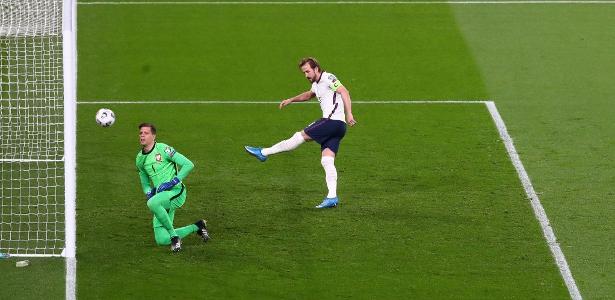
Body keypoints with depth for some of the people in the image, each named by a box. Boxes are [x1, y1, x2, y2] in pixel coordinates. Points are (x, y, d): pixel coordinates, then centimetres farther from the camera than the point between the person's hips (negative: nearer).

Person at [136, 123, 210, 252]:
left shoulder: (162, 149, -7)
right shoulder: (140, 159, 13)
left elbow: (188, 164, -10)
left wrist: (172, 182, -16)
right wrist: (149, 193, 2)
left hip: (176, 191, -7)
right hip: (160, 196, 7)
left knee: (152, 203, -38)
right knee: (162, 240, -4)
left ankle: (174, 235, -22)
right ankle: (196, 227, 20)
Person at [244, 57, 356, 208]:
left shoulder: (328, 78, -6)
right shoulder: (316, 84, 24)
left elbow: (344, 92, -18)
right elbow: (309, 95, 46)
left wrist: (349, 114, -26)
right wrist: (291, 100, 36)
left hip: (333, 121, -10)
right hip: (335, 127, 10)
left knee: (300, 136, -5)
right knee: (327, 161, -1)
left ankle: (263, 153, 1)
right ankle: (332, 197, -10)